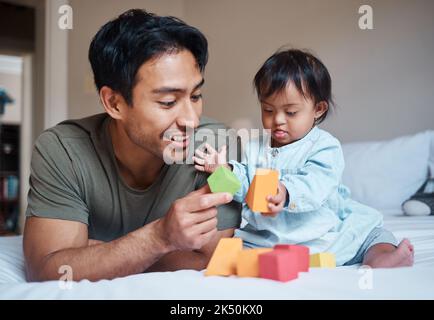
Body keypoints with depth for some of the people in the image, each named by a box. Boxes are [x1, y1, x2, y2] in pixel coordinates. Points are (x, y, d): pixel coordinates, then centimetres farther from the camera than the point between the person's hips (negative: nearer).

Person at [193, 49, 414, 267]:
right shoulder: (254, 148, 12)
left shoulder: (325, 147, -6)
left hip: (323, 235, -2)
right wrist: (226, 170, -10)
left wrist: (286, 193, -45)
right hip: (266, 240, 2)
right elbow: (246, 188, 10)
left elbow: (315, 186, -24)